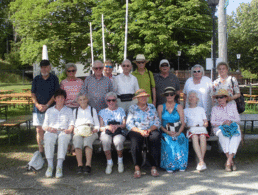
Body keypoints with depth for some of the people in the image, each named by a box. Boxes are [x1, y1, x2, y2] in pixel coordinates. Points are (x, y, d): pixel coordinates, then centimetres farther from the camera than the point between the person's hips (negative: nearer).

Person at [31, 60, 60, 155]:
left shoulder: (54, 79, 4)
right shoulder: (36, 79, 11)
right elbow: (33, 94, 10)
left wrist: (47, 105, -10)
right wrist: (37, 104, -7)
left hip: (50, 108, -2)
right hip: (38, 108, 2)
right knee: (39, 130, 1)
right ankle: (41, 150, 9)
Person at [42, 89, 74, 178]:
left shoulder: (68, 110, 27)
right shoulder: (49, 111, 29)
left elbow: (71, 123, 12)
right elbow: (44, 125, 18)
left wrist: (69, 129, -11)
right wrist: (49, 128, -6)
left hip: (64, 131, -1)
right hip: (51, 131, 1)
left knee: (63, 139, -39)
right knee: (48, 139, -36)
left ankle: (59, 166, -43)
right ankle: (50, 165, -36)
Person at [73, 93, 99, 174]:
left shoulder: (92, 110, 28)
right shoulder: (75, 111, 32)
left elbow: (97, 124, 20)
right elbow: (73, 124, 22)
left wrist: (95, 129, -2)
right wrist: (75, 130, 0)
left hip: (90, 131, -1)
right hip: (78, 131, 1)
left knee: (87, 141, -36)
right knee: (77, 141, -34)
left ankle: (88, 165, -44)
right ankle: (79, 165, -38)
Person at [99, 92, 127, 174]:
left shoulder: (121, 110, 18)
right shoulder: (103, 112, 18)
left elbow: (124, 125, 8)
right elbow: (101, 127, 8)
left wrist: (117, 126, -13)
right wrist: (108, 127, -14)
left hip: (119, 132, 0)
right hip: (106, 132, 1)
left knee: (118, 141, -36)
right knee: (105, 141, -36)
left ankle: (120, 161, -10)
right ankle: (109, 163, -17)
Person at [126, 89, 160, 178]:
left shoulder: (152, 107, 17)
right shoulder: (132, 108, 10)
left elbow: (157, 122, 8)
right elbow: (129, 124, -1)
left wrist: (149, 130, -12)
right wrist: (140, 131, -16)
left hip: (151, 130, 1)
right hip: (136, 131, -1)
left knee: (155, 137, -33)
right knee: (135, 140, -35)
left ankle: (154, 167, -31)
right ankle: (137, 168, -34)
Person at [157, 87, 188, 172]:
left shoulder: (179, 107, 13)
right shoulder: (161, 107, 12)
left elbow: (183, 123, 5)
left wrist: (178, 133, -14)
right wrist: (167, 132, -12)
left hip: (178, 133, 0)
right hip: (165, 133, 0)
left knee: (181, 140, -33)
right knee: (168, 142, -33)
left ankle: (181, 165, -21)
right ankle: (169, 166, -23)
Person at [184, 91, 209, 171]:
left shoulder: (201, 109, 29)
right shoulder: (185, 111, 26)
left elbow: (206, 122, 20)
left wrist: (205, 124, -1)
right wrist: (188, 126, -6)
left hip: (202, 128, 1)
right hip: (191, 129, -1)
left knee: (202, 136, -36)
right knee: (195, 137, -37)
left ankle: (201, 162, -38)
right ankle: (202, 162, -45)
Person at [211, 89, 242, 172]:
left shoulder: (232, 106, 19)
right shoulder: (215, 109, 17)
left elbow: (238, 119, 10)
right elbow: (212, 122, 4)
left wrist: (231, 121, -11)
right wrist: (223, 123, -11)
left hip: (233, 127, 1)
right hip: (220, 128, 0)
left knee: (237, 136, -35)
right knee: (223, 135, -37)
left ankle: (228, 162, -40)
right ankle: (231, 162, -36)